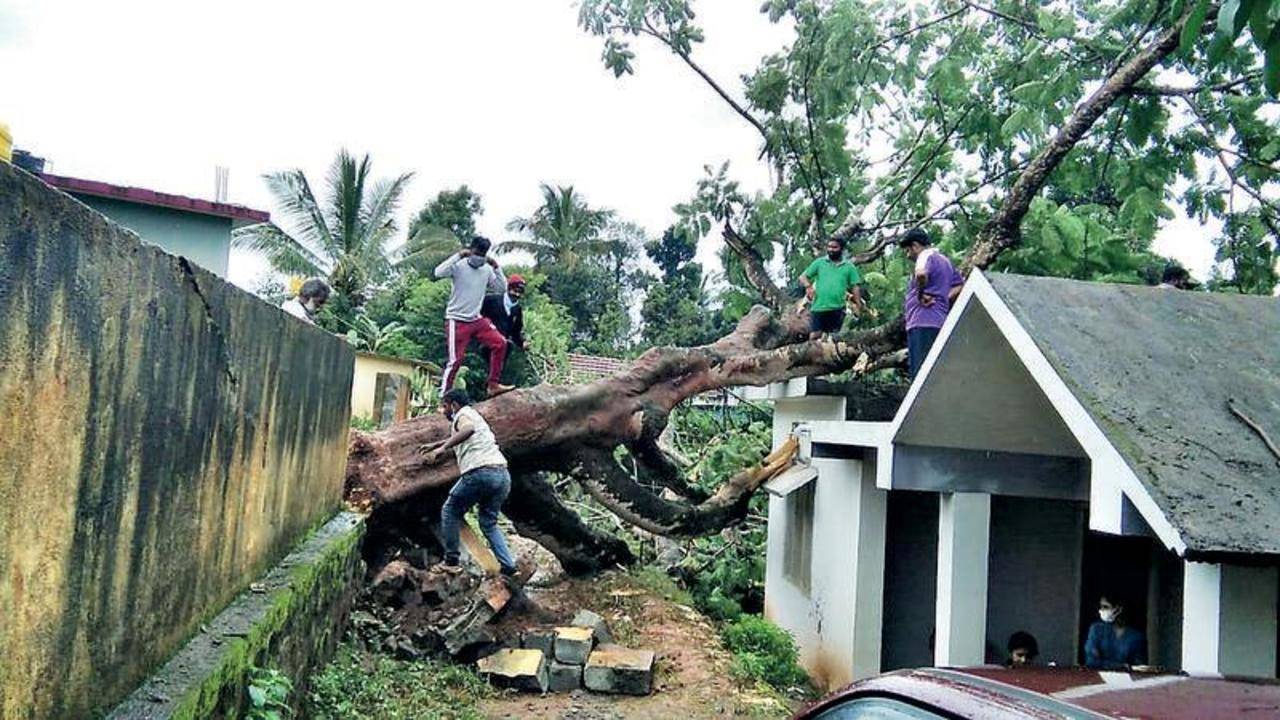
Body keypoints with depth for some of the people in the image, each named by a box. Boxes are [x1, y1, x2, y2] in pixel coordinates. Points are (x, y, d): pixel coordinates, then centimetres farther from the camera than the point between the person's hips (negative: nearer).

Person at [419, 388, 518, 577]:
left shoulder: (462, 414, 5)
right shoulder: (474, 416, 31)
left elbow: (468, 429, -21)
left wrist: (443, 448, -24)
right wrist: (435, 445, 54)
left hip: (480, 472, -8)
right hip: (503, 475, 8)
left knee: (450, 512, 12)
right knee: (489, 523, 19)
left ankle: (451, 562, 10)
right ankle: (508, 567, 6)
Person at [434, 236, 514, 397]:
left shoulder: (487, 269, 6)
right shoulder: (459, 266, -10)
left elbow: (501, 288, 5)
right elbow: (439, 272, -27)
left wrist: (496, 267, -5)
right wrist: (458, 255, -25)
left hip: (477, 319, 6)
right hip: (457, 321, -6)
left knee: (500, 343, -4)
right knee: (455, 359, -7)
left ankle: (493, 385, 4)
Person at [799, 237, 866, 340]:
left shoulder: (848, 267, 11)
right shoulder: (819, 263, 11)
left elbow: (855, 287, 9)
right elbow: (803, 277, 8)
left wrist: (858, 306, -1)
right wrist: (808, 286, -14)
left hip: (837, 309, 1)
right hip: (818, 307, 0)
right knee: (814, 336, -8)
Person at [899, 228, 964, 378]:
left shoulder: (927, 255, -6)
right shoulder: (945, 260, 23)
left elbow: (921, 273, -29)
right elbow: (960, 284, 26)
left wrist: (921, 293, -14)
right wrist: (945, 299, 15)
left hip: (922, 323, -10)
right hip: (939, 321, 10)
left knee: (919, 371, -13)